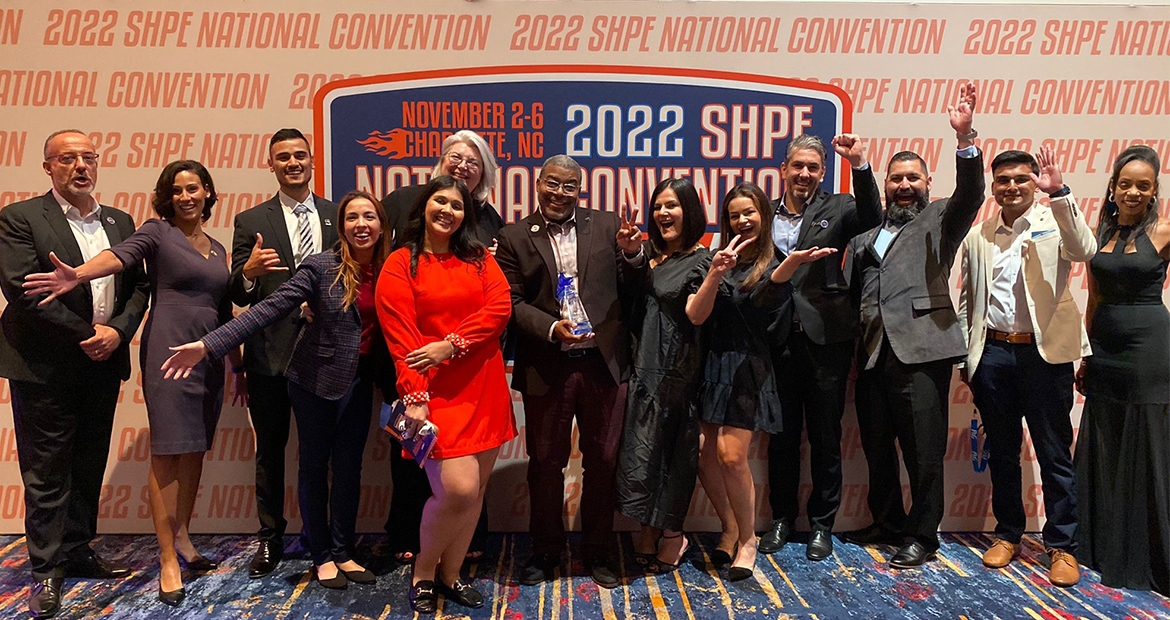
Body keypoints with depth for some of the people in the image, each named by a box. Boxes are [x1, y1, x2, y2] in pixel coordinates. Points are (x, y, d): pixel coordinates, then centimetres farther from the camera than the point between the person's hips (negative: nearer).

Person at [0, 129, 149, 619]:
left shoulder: (120, 222, 11)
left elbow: (139, 285, 8)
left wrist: (118, 330, -9)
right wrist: (88, 332, -15)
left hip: (103, 364, 5)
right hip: (45, 368, -5)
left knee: (90, 468, 15)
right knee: (46, 474, 4)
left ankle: (79, 551, 29)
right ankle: (47, 570, 15)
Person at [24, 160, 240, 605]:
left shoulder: (217, 249, 17)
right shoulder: (157, 232, 1)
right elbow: (120, 255, -20)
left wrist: (237, 365, 20)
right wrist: (79, 274, -40)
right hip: (168, 354, -6)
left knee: (195, 451, 10)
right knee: (167, 454, -5)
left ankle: (182, 540, 25)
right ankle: (168, 561, 1)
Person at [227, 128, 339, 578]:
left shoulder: (337, 216, 6)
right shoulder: (251, 222, 3)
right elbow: (239, 296, -2)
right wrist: (248, 271, -24)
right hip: (271, 352, 0)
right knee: (270, 449, 10)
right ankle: (270, 538, 24)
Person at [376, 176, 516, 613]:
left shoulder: (480, 259, 12)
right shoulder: (400, 265, 0)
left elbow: (499, 308, -3)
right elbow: (400, 338, -8)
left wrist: (451, 345, -15)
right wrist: (414, 397, -18)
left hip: (485, 388, 5)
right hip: (436, 392, -5)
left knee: (476, 488, 7)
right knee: (458, 489, -13)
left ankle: (450, 574, 26)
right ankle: (423, 573, 13)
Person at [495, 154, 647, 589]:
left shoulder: (607, 226, 6)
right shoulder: (514, 238, 2)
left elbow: (630, 288, 6)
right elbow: (512, 303, -3)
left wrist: (632, 254, -13)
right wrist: (552, 328, -17)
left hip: (603, 363, 1)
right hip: (546, 368, -1)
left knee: (602, 461, 10)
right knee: (545, 463, 10)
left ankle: (598, 552, 27)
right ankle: (545, 553, 28)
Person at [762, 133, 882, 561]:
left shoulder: (836, 209, 3)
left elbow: (872, 220, -18)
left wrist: (860, 165, -28)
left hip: (825, 338, -1)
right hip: (778, 340, 2)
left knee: (825, 437, 8)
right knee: (782, 435, 11)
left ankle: (822, 524, 23)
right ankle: (782, 518, 27)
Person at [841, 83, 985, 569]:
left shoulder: (940, 220, 7)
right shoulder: (865, 233, 20)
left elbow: (970, 194, -12)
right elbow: (848, 288, 18)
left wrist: (965, 136, -24)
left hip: (921, 349, -5)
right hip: (872, 353, 5)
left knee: (923, 450, 0)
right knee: (876, 446, 14)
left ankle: (922, 534, 14)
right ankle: (887, 522, 31)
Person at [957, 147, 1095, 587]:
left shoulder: (1054, 222, 1)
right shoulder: (977, 237, 11)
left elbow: (1084, 250, -21)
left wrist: (1059, 192, -29)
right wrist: (963, 357, 11)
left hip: (1044, 353, -3)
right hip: (993, 353, 3)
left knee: (1054, 454, 3)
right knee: (1001, 452, 12)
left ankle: (1062, 545, 15)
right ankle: (1007, 534, 26)